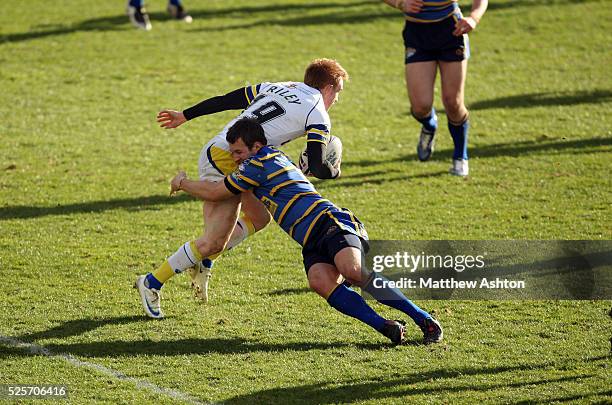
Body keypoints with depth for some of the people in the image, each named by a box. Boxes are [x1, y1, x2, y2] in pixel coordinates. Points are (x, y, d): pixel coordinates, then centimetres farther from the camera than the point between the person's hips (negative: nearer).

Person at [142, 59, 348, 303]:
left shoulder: (278, 88, 19)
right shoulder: (318, 117, -2)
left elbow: (225, 100, 18)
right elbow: (317, 168, -9)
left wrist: (185, 116, 24)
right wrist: (334, 172, 15)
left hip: (214, 151, 9)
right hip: (226, 165, -9)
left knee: (259, 218, 21)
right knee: (214, 242, -7)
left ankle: (203, 264, 17)